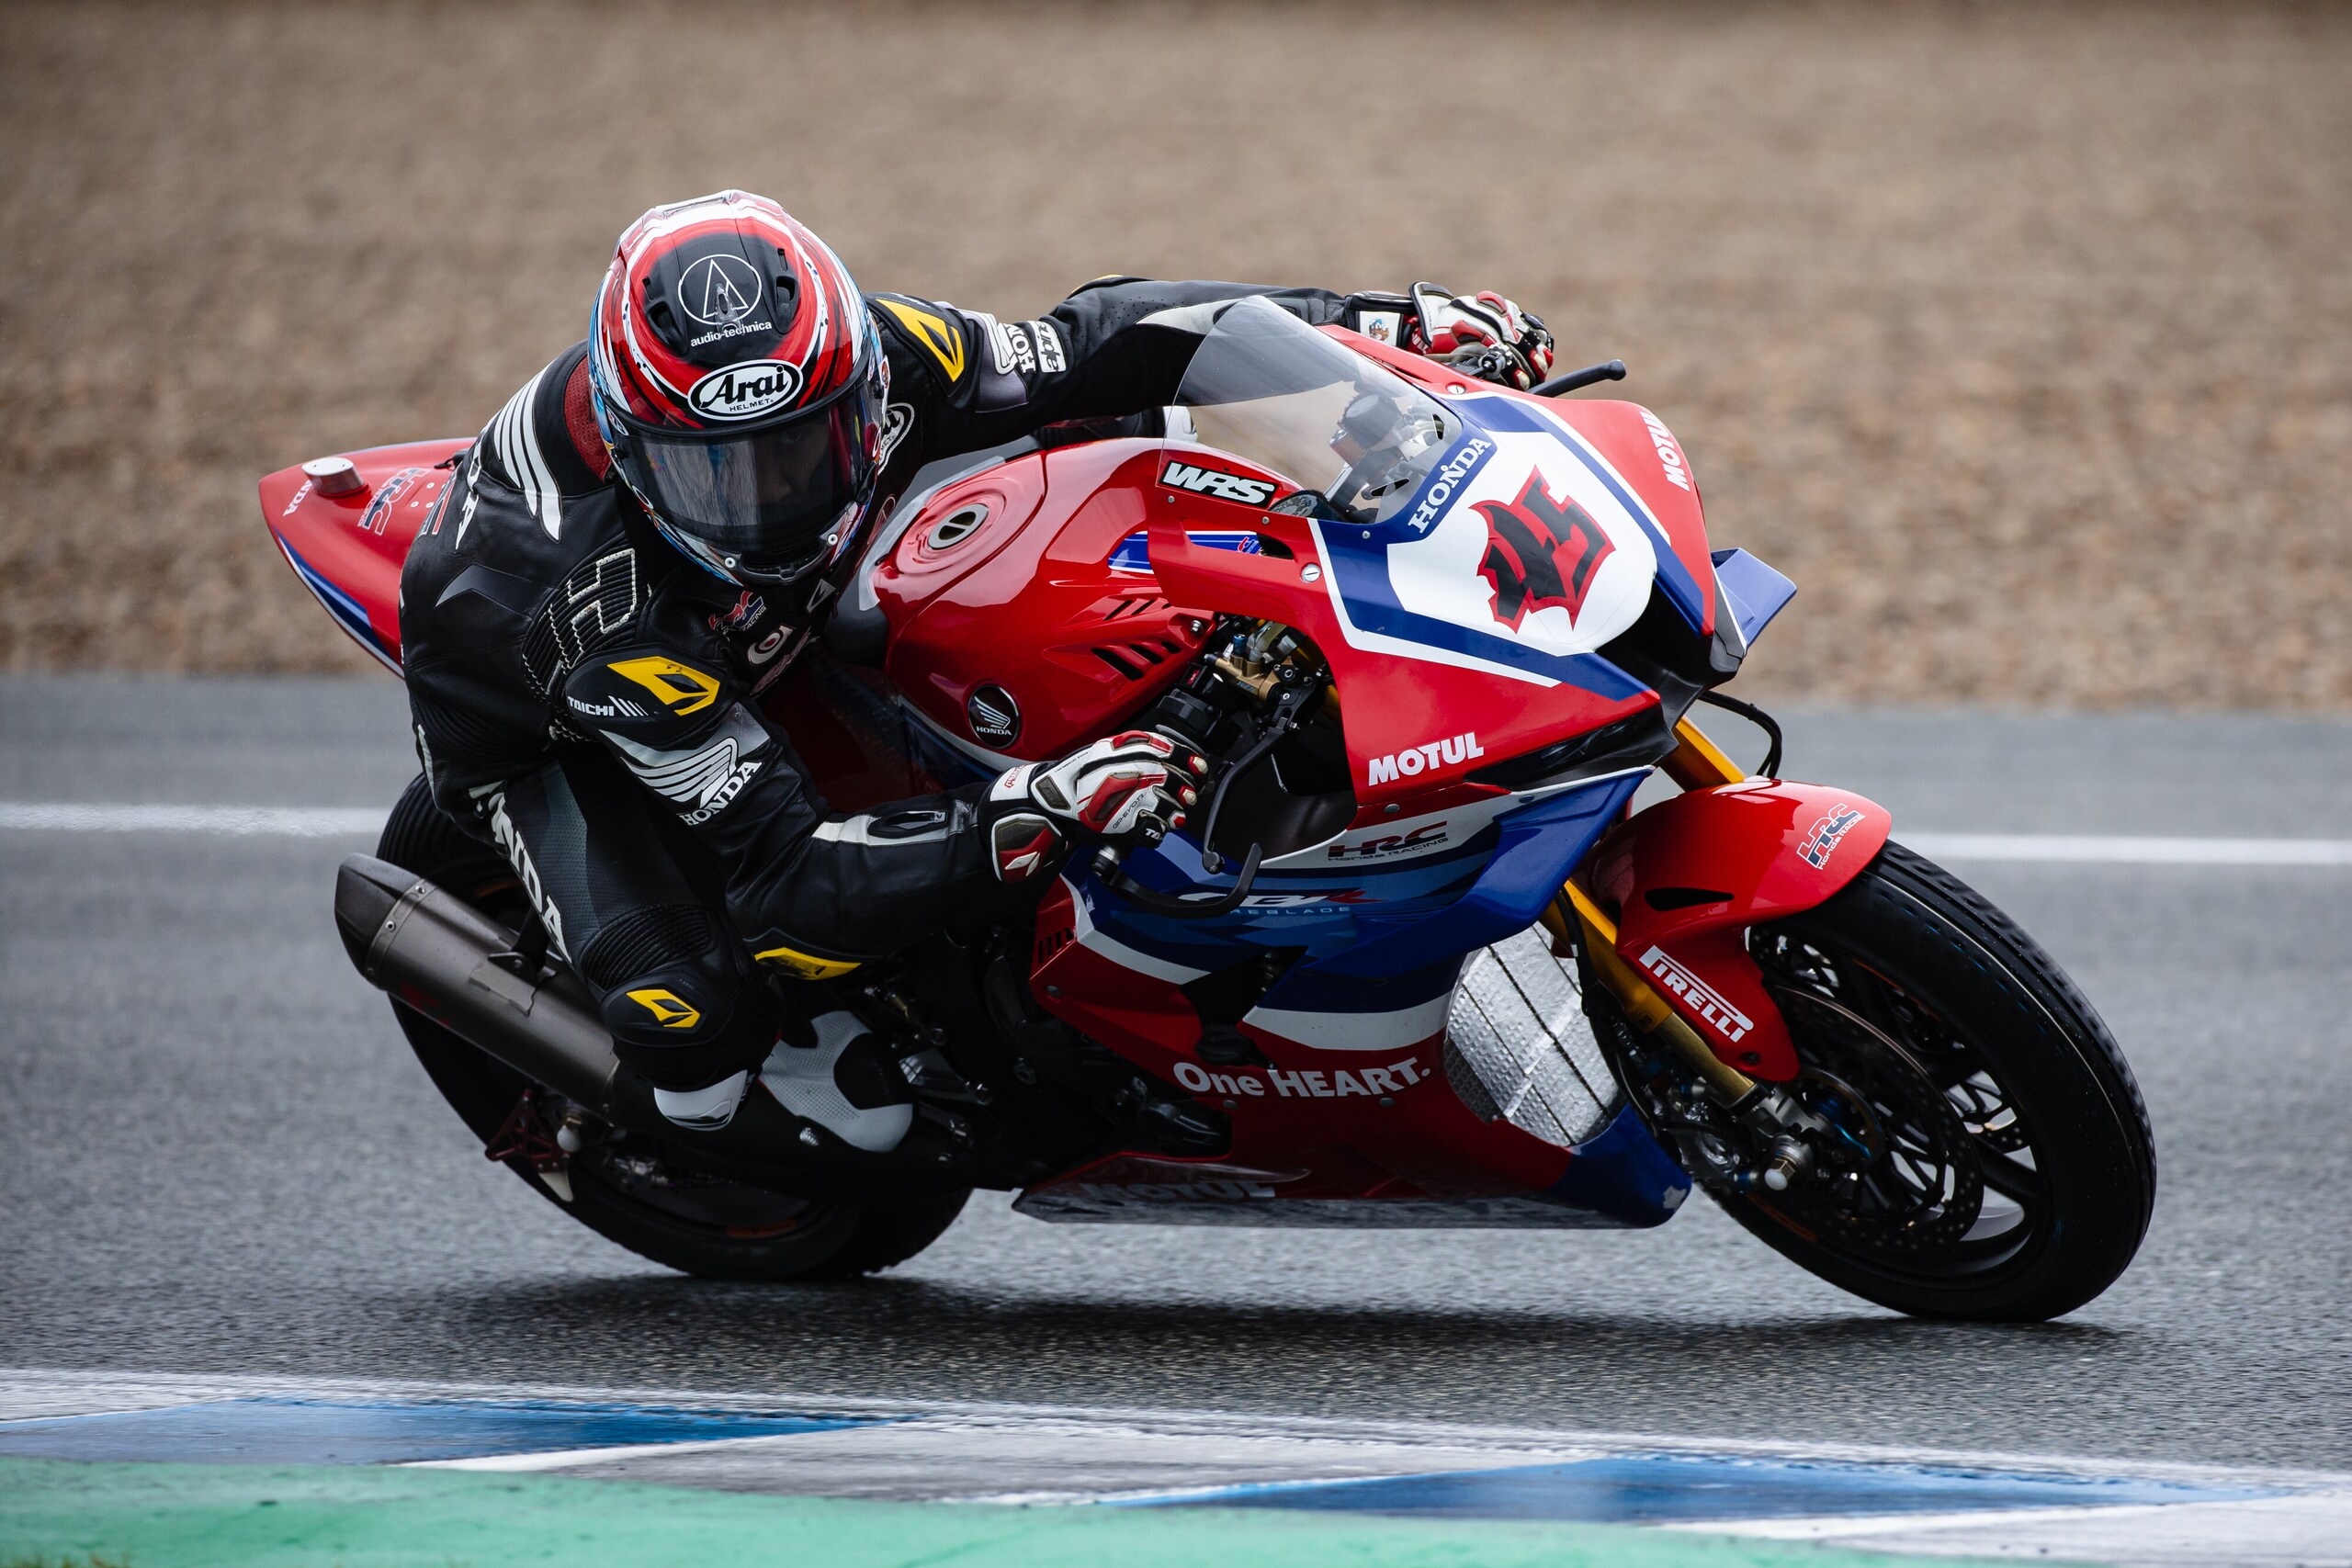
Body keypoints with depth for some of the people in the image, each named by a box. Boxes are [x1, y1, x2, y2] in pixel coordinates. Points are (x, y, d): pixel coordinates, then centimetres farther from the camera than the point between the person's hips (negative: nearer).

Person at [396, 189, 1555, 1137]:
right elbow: (786, 876, -43)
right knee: (701, 1018, -29)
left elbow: (1092, 348, -17)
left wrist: (1382, 324, -20)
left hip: (768, 636, 5)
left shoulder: (868, 362, -33)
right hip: (534, 717, -5)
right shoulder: (605, 598, -45)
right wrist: (1032, 821, -54)